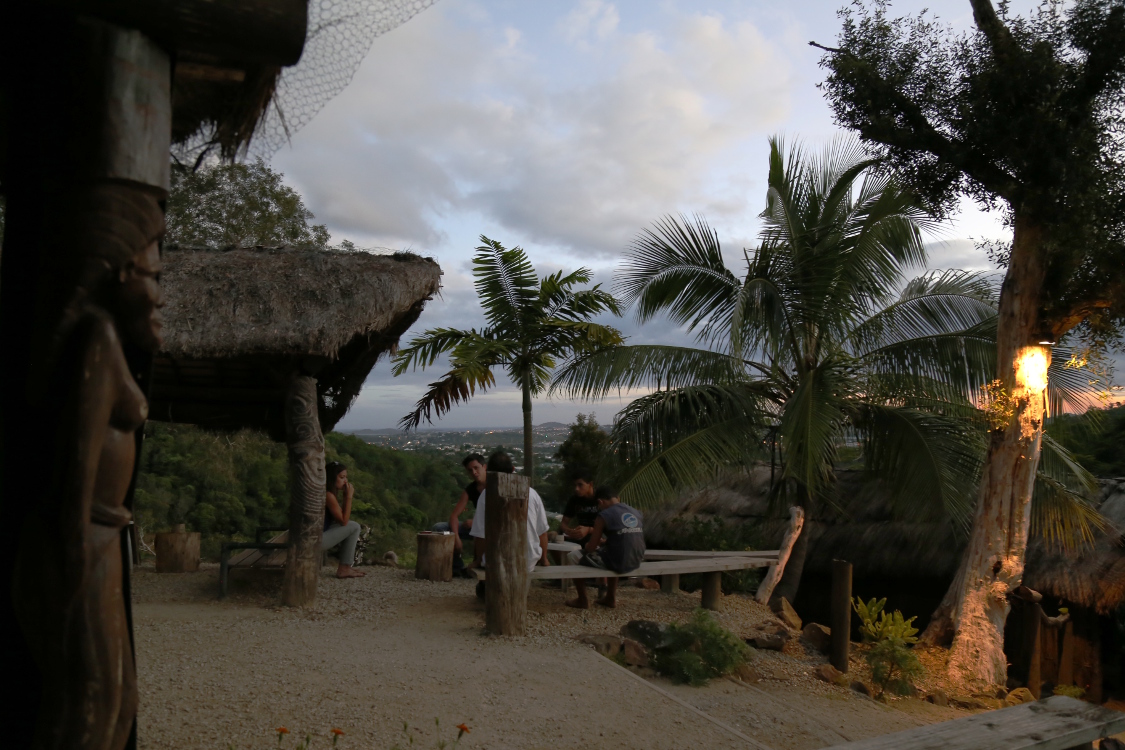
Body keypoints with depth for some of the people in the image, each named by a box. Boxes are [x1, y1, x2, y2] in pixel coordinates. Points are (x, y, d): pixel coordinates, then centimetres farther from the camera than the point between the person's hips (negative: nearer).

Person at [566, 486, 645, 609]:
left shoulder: (604, 515, -9)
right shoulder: (636, 513, 9)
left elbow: (591, 548, -6)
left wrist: (587, 545, 18)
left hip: (617, 563, -6)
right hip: (636, 562, 7)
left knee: (572, 557, 14)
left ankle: (583, 600, 21)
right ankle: (611, 598, 39)